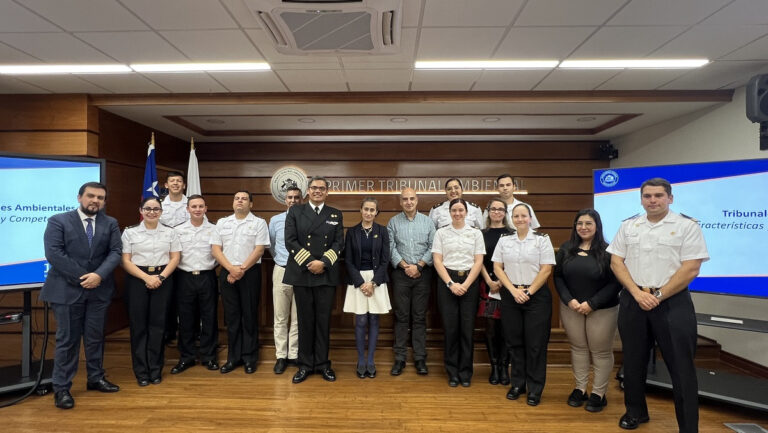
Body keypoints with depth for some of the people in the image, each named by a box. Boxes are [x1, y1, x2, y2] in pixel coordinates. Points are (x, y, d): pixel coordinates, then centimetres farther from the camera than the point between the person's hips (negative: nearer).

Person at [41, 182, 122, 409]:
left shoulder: (110, 224, 6)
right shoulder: (58, 221, -3)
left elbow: (115, 252, -2)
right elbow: (53, 253, -12)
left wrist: (99, 275, -18)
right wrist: (81, 278, -15)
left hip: (99, 289, 3)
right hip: (67, 290, -3)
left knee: (95, 337, 13)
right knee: (67, 339, 4)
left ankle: (96, 378, 28)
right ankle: (61, 388, 15)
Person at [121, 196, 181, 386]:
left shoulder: (169, 232, 7)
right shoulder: (130, 232, 3)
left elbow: (175, 258, 4)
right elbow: (126, 261, -2)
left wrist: (161, 277, -10)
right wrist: (146, 277, -13)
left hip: (163, 279, 1)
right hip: (137, 279, -1)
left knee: (158, 324, 4)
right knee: (138, 325, 2)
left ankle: (156, 370, 15)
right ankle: (141, 372, 14)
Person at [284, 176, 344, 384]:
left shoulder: (336, 215, 10)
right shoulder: (295, 211, 6)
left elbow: (339, 243, 2)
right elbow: (290, 241, -3)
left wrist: (323, 262, -12)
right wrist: (308, 263, -11)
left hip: (327, 274, 1)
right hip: (301, 273, -1)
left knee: (324, 320, 6)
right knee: (305, 320, 7)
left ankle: (322, 363, 19)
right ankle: (305, 364, 18)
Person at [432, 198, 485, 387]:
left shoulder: (476, 233, 6)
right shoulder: (441, 233, 4)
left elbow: (478, 262, 1)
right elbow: (437, 261, 0)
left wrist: (466, 285, -9)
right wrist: (451, 284, -9)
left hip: (469, 281, 1)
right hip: (447, 281, 0)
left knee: (467, 328, 2)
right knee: (450, 327, 2)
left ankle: (466, 372, 17)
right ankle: (452, 372, 16)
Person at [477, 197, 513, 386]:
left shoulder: (511, 234, 5)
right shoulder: (482, 234, 8)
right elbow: (480, 261, 5)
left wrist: (503, 281, -11)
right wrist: (489, 281, -8)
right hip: (488, 284, 1)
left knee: (505, 327, 1)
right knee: (490, 326, 3)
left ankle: (504, 367, 13)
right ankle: (494, 367, 14)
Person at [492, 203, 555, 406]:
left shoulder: (542, 239, -1)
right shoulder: (504, 240, 7)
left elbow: (546, 269, -6)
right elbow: (497, 268, 3)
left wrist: (528, 292, -11)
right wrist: (514, 290, -7)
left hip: (537, 296, -2)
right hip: (510, 296, 3)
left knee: (535, 343, 1)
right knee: (514, 341, 8)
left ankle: (535, 389, 14)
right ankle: (517, 384, 22)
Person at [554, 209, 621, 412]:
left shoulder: (607, 251, -9)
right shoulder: (566, 249, 2)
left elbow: (615, 283, -11)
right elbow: (558, 276, 2)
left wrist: (592, 303, -16)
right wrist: (569, 300, -11)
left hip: (602, 310, -3)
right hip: (571, 308, 3)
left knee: (601, 351, 7)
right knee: (578, 348, 13)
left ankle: (598, 394, 21)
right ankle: (580, 388, 26)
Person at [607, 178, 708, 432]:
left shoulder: (687, 226, -4)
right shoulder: (628, 226, 7)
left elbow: (690, 269, -10)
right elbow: (616, 262, 4)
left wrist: (658, 295, -13)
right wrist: (638, 293, -8)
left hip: (673, 303, -3)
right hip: (632, 301, 4)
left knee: (681, 366, 2)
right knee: (633, 361, 14)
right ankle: (635, 411, 34)